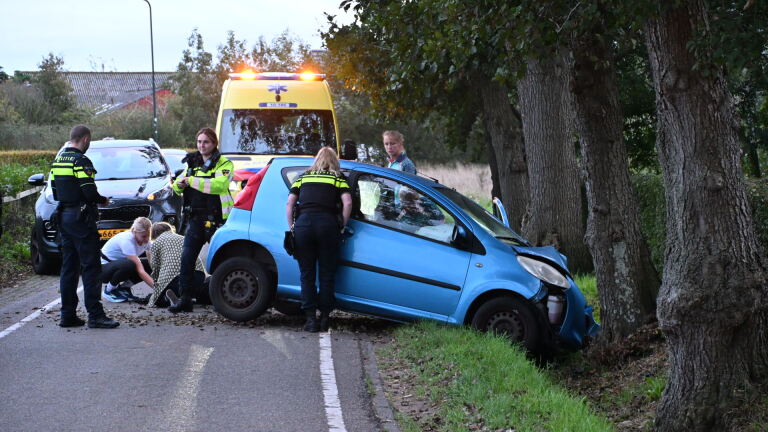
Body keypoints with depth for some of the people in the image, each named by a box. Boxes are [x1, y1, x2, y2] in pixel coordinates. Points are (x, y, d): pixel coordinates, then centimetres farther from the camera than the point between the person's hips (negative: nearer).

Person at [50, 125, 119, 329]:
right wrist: (103, 200, -1)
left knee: (69, 267, 11)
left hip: (63, 218, 9)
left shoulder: (57, 161, 13)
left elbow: (55, 193, 17)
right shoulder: (81, 161, -14)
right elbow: (90, 193, -19)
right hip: (80, 218, -9)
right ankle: (95, 315, -9)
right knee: (91, 267, -6)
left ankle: (68, 315, 12)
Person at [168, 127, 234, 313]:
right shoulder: (193, 162, 16)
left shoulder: (223, 164, -2)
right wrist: (179, 184, -7)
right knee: (187, 259, -1)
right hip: (195, 219, 5)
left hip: (216, 219, -5)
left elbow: (218, 185, -21)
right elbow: (178, 187, 18)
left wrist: (191, 180, -19)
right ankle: (185, 299, 3)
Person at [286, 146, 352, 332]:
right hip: (327, 223, -1)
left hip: (303, 223, 1)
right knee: (327, 275, 7)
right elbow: (347, 203, 0)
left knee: (307, 275, 6)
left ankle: (311, 318, 3)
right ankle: (325, 317, 9)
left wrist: (292, 227, 15)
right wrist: (342, 226, 8)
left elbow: (289, 203, 12)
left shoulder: (303, 178, 21)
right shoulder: (338, 179, 15)